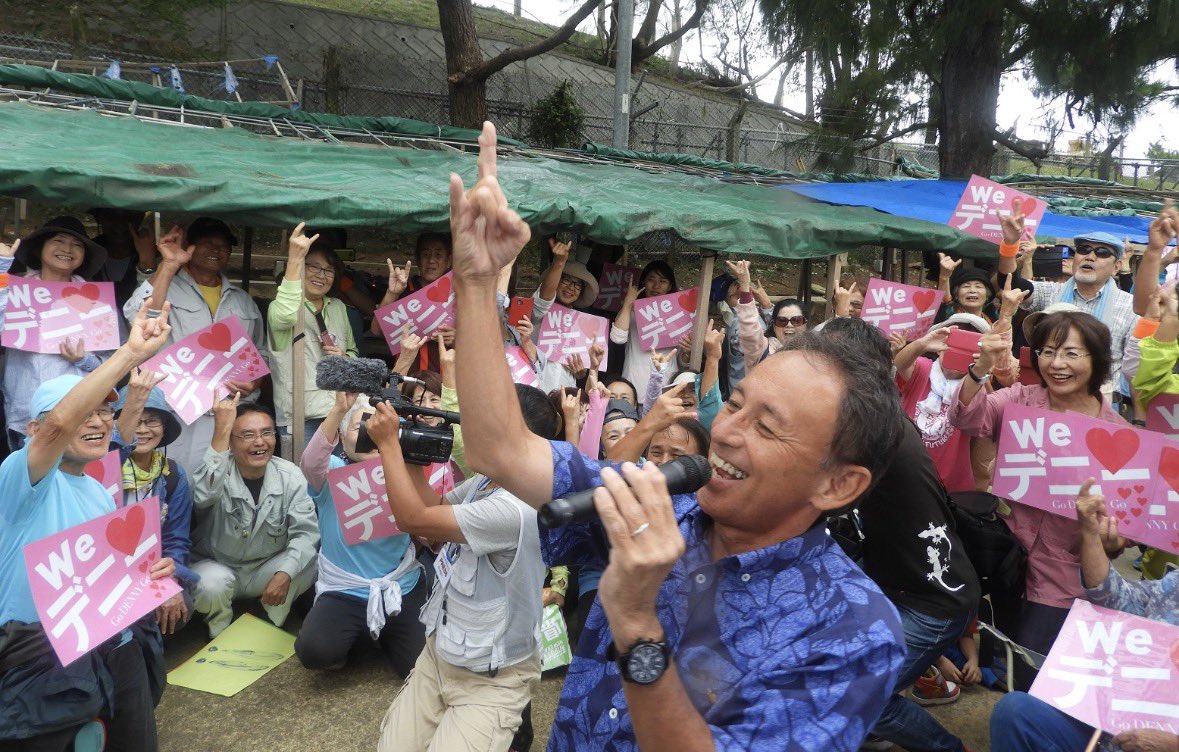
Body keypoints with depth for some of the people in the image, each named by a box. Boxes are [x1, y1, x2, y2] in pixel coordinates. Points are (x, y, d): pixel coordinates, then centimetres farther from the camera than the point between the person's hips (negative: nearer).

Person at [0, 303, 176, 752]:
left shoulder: (100, 493, 13)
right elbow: (60, 423, -33)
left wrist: (147, 574, 0)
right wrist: (131, 353, -35)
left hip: (115, 647, 7)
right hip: (46, 659, -7)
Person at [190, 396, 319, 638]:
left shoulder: (291, 476, -11)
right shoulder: (217, 472, -18)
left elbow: (305, 532, -17)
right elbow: (203, 496, -44)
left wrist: (284, 573, -34)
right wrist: (221, 430, -46)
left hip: (267, 570, 2)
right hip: (218, 567, -2)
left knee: (309, 564, -25)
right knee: (211, 584, -34)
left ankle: (270, 627, 1)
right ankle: (221, 634, 1)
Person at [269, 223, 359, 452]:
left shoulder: (338, 307, 16)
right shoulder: (280, 306, -2)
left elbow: (353, 352, 24)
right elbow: (285, 315, -28)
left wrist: (345, 358, 0)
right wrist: (295, 259, -33)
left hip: (340, 412, 5)